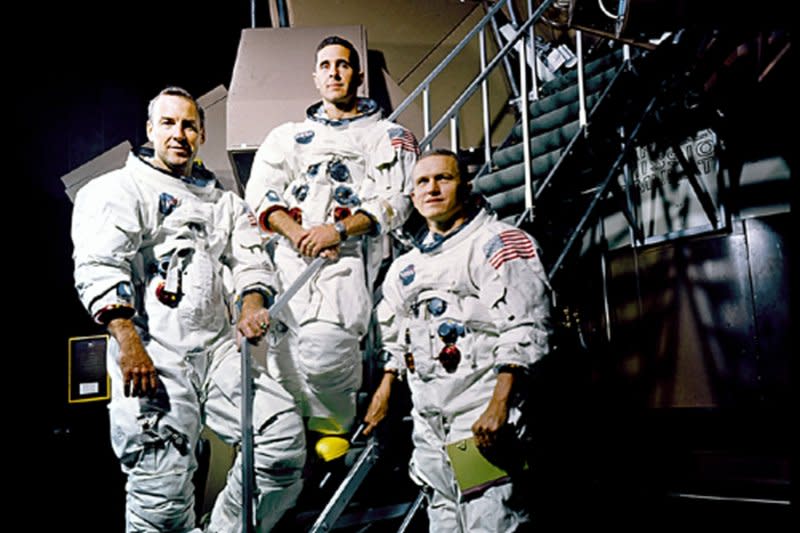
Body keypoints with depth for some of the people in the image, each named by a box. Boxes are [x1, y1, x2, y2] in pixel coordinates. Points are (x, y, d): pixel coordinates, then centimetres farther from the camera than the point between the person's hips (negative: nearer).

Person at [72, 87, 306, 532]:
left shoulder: (224, 202, 24)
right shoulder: (119, 188, 8)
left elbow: (252, 261, 13)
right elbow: (99, 265, -7)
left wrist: (252, 305, -10)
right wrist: (128, 342, -20)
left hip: (217, 349, 5)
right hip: (152, 355, -4)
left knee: (286, 435, -11)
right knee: (164, 496, -8)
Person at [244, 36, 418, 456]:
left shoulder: (389, 137, 17)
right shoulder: (288, 136, 27)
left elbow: (394, 202, 2)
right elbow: (260, 191, 12)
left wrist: (338, 231, -14)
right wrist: (296, 232, -8)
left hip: (349, 252, -3)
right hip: (289, 252, 4)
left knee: (324, 343, -27)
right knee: (281, 358, -13)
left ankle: (333, 422, 1)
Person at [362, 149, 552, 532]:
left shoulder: (499, 244, -4)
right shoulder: (407, 265, 18)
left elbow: (524, 330, -15)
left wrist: (499, 405, -22)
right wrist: (385, 388, 24)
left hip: (483, 415, -7)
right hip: (428, 419, 7)